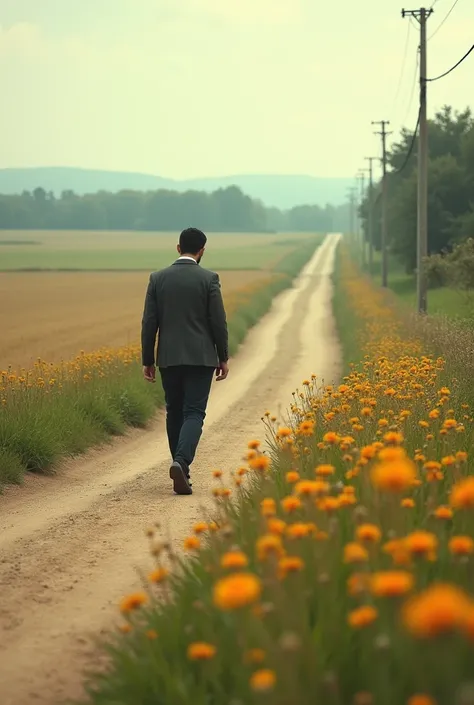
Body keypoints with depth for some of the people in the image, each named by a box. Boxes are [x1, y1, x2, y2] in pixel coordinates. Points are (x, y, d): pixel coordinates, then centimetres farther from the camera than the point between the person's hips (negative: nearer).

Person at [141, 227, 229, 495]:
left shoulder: (158, 278, 1)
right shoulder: (209, 279, -6)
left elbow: (149, 323, 1)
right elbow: (218, 322, -6)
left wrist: (148, 360, 8)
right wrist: (224, 358, 5)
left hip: (169, 358, 3)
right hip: (201, 357, -3)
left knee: (174, 413, 15)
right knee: (194, 413, -2)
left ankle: (182, 470, 20)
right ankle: (181, 461, -24)